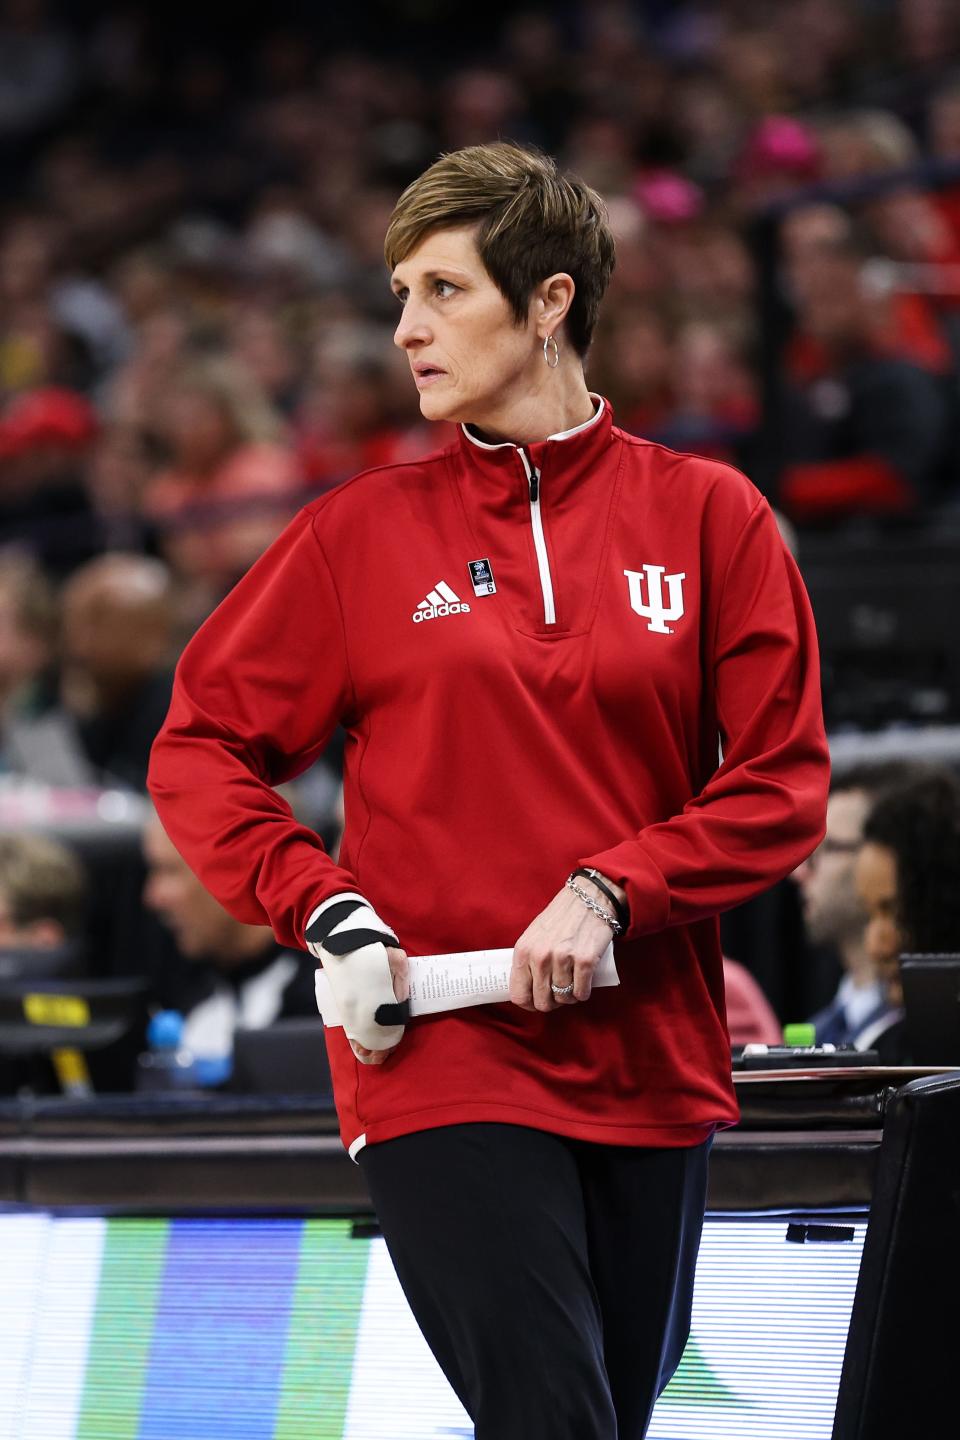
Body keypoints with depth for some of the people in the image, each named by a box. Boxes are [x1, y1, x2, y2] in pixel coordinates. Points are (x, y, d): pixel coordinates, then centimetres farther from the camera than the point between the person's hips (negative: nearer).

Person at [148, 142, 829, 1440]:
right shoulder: (363, 532, 3)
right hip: (438, 1062, -2)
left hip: (653, 1071, 2)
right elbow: (199, 751, 6)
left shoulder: (705, 515, 4)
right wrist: (326, 914, -9)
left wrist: (611, 894, -12)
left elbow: (784, 784, 2)